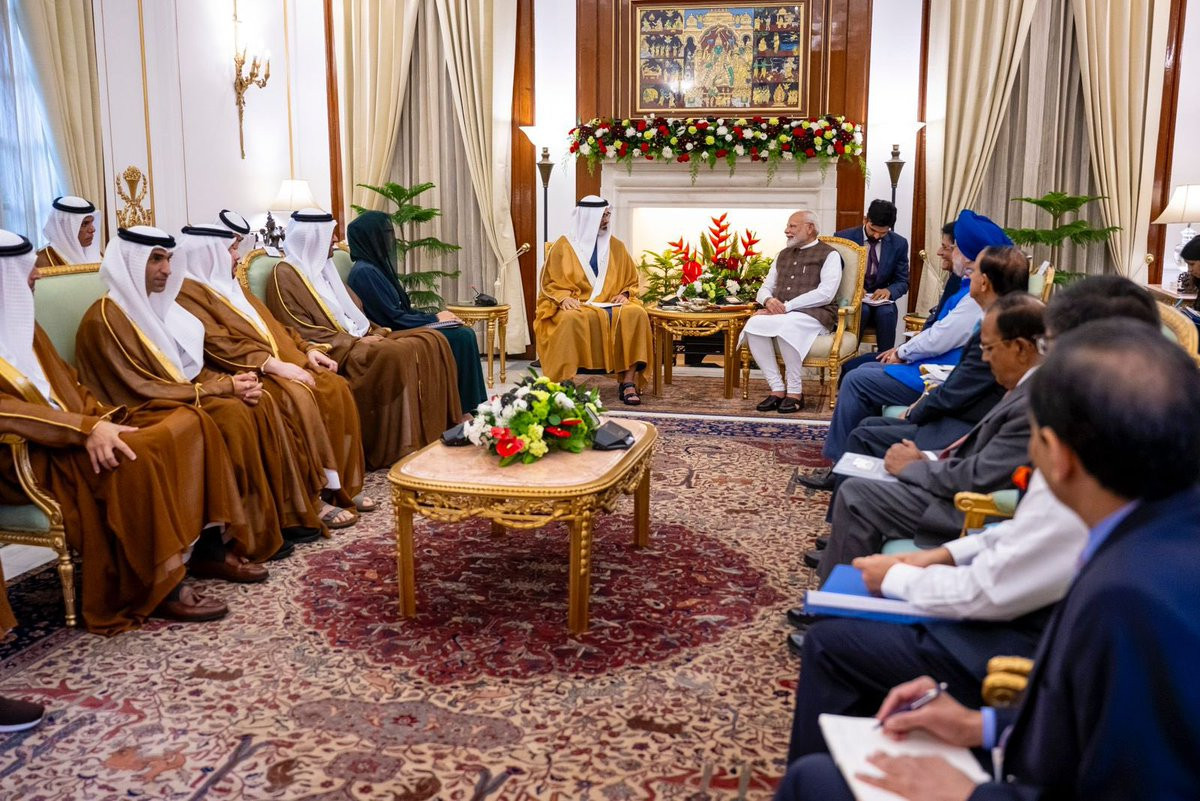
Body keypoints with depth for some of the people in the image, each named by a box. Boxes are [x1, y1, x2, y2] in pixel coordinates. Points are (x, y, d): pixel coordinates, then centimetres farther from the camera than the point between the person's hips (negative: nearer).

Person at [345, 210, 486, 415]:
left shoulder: (377, 266, 13)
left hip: (399, 329, 9)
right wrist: (434, 319, -9)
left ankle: (477, 406, -4)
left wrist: (434, 316, 2)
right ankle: (467, 410, -10)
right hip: (390, 336, -9)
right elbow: (393, 318, -19)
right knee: (461, 338, -18)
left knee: (466, 333, -2)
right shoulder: (365, 271, -17)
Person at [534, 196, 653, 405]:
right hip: (577, 305, -3)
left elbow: (631, 281, 19)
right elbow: (550, 282, 5)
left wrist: (624, 295, -2)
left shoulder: (616, 246, 15)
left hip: (611, 304, 3)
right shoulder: (564, 245, 6)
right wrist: (563, 298, -15)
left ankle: (628, 382, -32)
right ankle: (564, 385, -37)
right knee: (572, 319, -39)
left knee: (636, 314, -30)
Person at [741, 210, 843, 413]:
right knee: (754, 324, -28)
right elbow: (765, 288, 22)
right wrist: (769, 300, -4)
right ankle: (777, 389, -23)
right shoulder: (783, 255, 24)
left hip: (814, 314, -5)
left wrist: (786, 306, -16)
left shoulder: (829, 255, 3)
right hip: (779, 313, 6)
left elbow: (825, 294, -11)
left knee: (786, 326, -39)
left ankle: (795, 391, -25)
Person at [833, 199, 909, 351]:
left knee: (886, 312, -32)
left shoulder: (899, 244, 2)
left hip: (881, 301, 2)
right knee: (862, 309, -35)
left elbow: (902, 282, 8)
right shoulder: (843, 237, -4)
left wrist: (889, 290, -15)